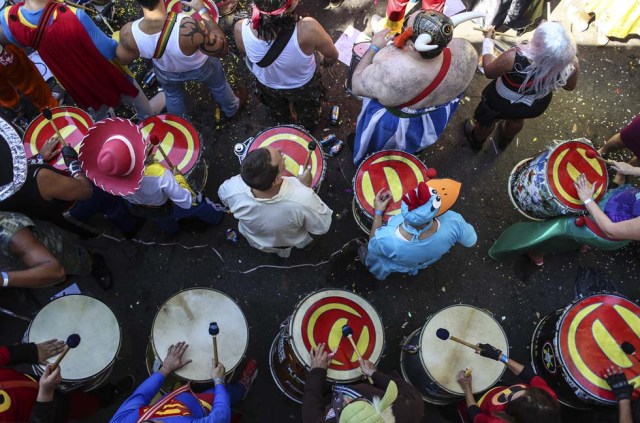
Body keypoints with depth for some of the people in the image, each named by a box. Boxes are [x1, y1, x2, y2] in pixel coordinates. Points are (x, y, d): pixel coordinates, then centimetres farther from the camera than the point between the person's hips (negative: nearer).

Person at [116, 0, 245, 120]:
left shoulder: (128, 33, -34)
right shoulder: (188, 27, -46)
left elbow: (123, 59, -12)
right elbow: (222, 49, -29)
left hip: (166, 73, 3)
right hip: (201, 67, -2)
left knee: (172, 96, 36)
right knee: (219, 85, 32)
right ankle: (231, 110, 61)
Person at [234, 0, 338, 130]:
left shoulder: (241, 29, -35)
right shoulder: (307, 29, -44)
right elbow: (332, 56, -22)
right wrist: (324, 60, 2)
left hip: (267, 85, 3)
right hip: (304, 85, -2)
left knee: (279, 114, 39)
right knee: (307, 112, 36)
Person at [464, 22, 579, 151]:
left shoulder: (514, 58, -44)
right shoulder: (572, 65, -31)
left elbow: (489, 71, -22)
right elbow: (570, 87, -9)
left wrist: (488, 39, -11)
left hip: (502, 103, -4)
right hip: (536, 105, 4)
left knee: (487, 120, 30)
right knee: (517, 118, 38)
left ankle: (476, 141, 61)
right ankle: (505, 140, 68)